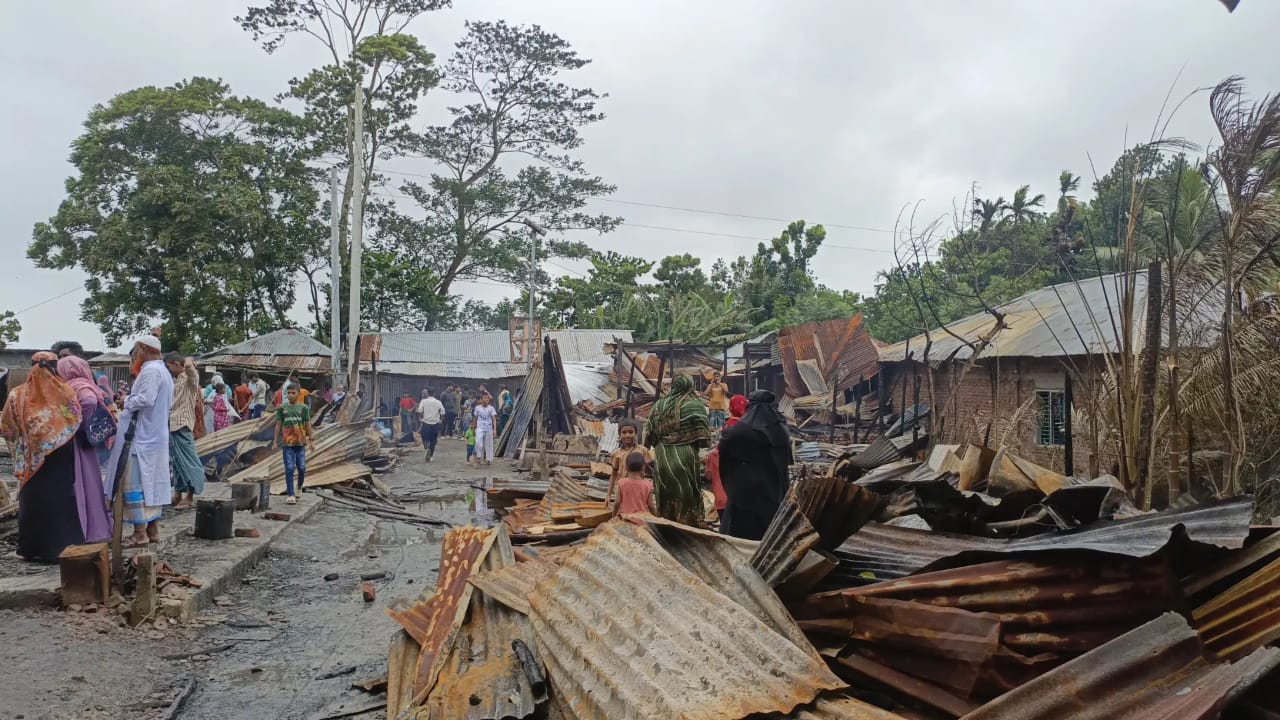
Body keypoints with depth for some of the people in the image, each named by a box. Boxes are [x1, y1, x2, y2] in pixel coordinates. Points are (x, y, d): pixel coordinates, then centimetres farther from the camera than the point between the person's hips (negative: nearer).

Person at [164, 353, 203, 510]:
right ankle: (178, 494, 21)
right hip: (172, 425, 9)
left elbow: (188, 365, -31)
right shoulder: (175, 380, 16)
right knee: (177, 461, 14)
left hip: (182, 425, -9)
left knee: (188, 461, -5)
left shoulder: (190, 377, -9)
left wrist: (189, 361, -20)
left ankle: (190, 498, -4)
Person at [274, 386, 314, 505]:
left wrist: (310, 440, 5)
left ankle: (299, 488, 30)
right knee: (289, 469, -3)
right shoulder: (282, 408, 4)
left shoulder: (303, 408, 3)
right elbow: (278, 425, 6)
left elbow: (308, 424, 6)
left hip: (300, 442, 0)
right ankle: (290, 495, -1)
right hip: (287, 443, 0)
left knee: (301, 468, 5)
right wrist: (276, 441, 4)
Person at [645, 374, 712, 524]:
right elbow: (702, 438, -11)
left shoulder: (659, 404, 9)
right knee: (687, 502, 3)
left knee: (665, 504, 13)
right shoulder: (694, 405, -5)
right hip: (685, 458, -4)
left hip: (661, 458, 4)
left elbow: (650, 435, 11)